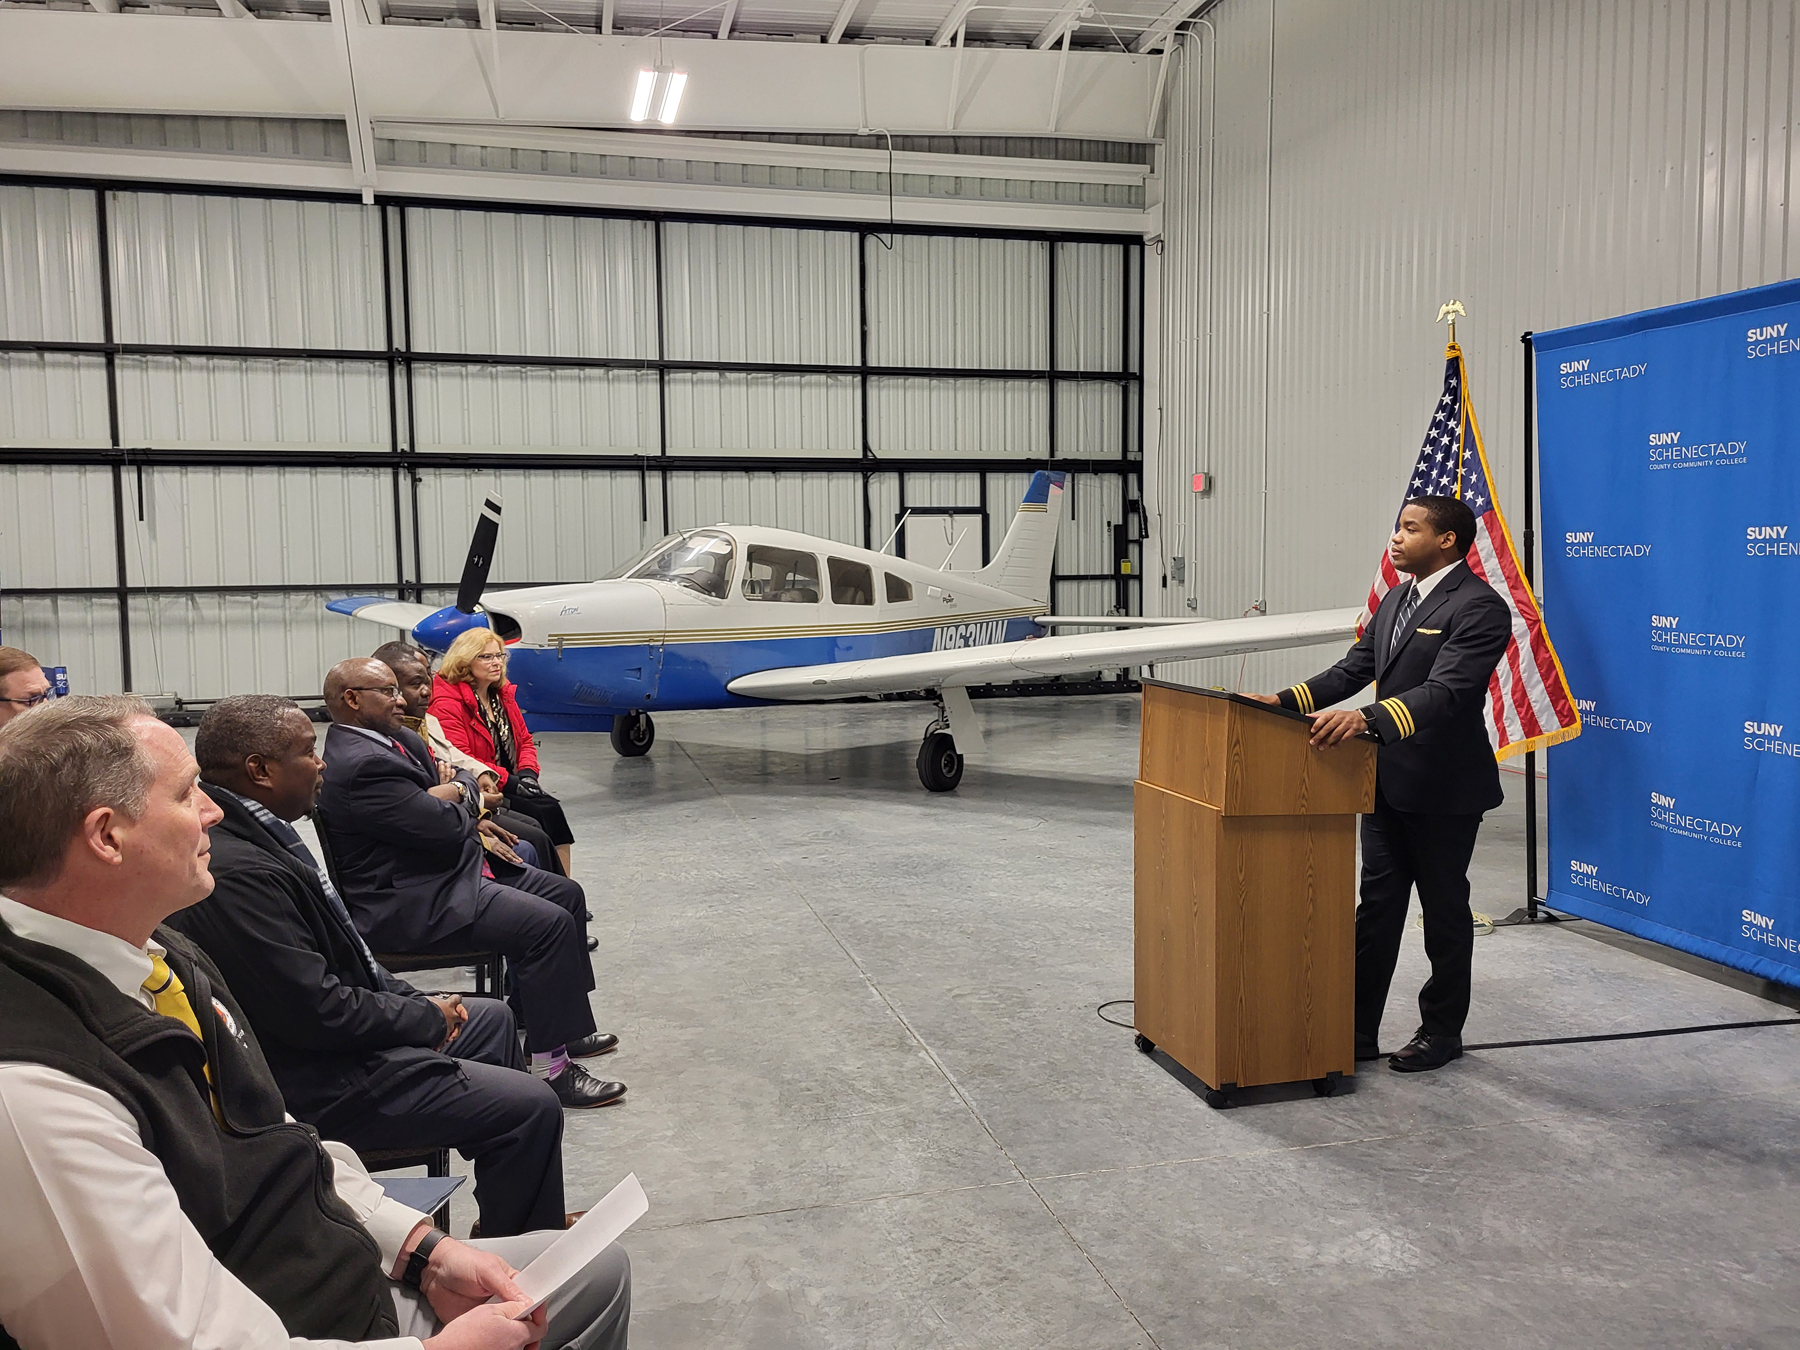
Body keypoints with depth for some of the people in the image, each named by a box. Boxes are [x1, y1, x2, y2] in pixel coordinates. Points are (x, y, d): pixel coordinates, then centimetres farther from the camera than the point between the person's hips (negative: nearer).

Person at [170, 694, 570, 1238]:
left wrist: (415, 1000, 5)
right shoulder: (238, 870, -28)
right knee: (533, 1108, -13)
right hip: (312, 1085, -11)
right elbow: (319, 1011, -27)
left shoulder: (256, 833, 4)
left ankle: (510, 1223, 34)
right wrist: (428, 1019, -12)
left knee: (492, 1018, 25)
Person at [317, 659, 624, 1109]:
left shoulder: (395, 740, 12)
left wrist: (456, 791, -5)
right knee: (549, 924, -23)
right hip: (410, 905, -11)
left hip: (444, 870, 11)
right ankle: (551, 1065, -16)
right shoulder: (361, 766, -22)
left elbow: (466, 781, 19)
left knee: (566, 895, 12)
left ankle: (556, 1021, 22)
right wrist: (460, 804, 0)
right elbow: (447, 827, -23)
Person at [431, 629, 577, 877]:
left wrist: (528, 773, -2)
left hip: (510, 785, 7)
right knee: (540, 814, -24)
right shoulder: (447, 703, -10)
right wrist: (509, 781, -19)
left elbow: (525, 741, 20)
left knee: (552, 808, -20)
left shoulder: (503, 694, 16)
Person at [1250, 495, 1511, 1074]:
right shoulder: (1396, 598, 12)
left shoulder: (1480, 608, -16)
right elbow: (1355, 667, 10)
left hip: (1444, 788, -8)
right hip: (1388, 780, 8)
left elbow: (1445, 691, -28)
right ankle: (1357, 1030, 18)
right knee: (1377, 903, 11)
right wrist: (1287, 700, -4)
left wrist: (1367, 719, -42)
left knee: (1444, 910, 9)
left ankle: (1442, 1031, 25)